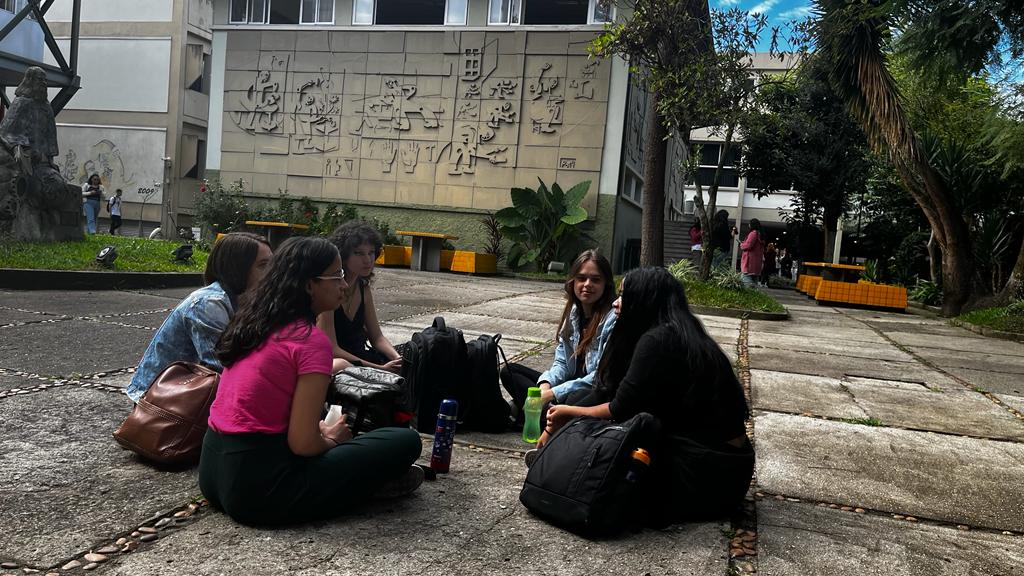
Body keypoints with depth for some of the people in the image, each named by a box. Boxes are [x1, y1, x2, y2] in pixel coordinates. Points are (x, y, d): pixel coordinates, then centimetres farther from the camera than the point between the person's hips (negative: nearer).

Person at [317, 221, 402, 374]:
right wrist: (379, 368, -26)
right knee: (340, 365, -39)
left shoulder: (363, 288, 6)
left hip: (359, 358, 7)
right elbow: (330, 348, -20)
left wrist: (398, 359, -12)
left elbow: (377, 337, 11)